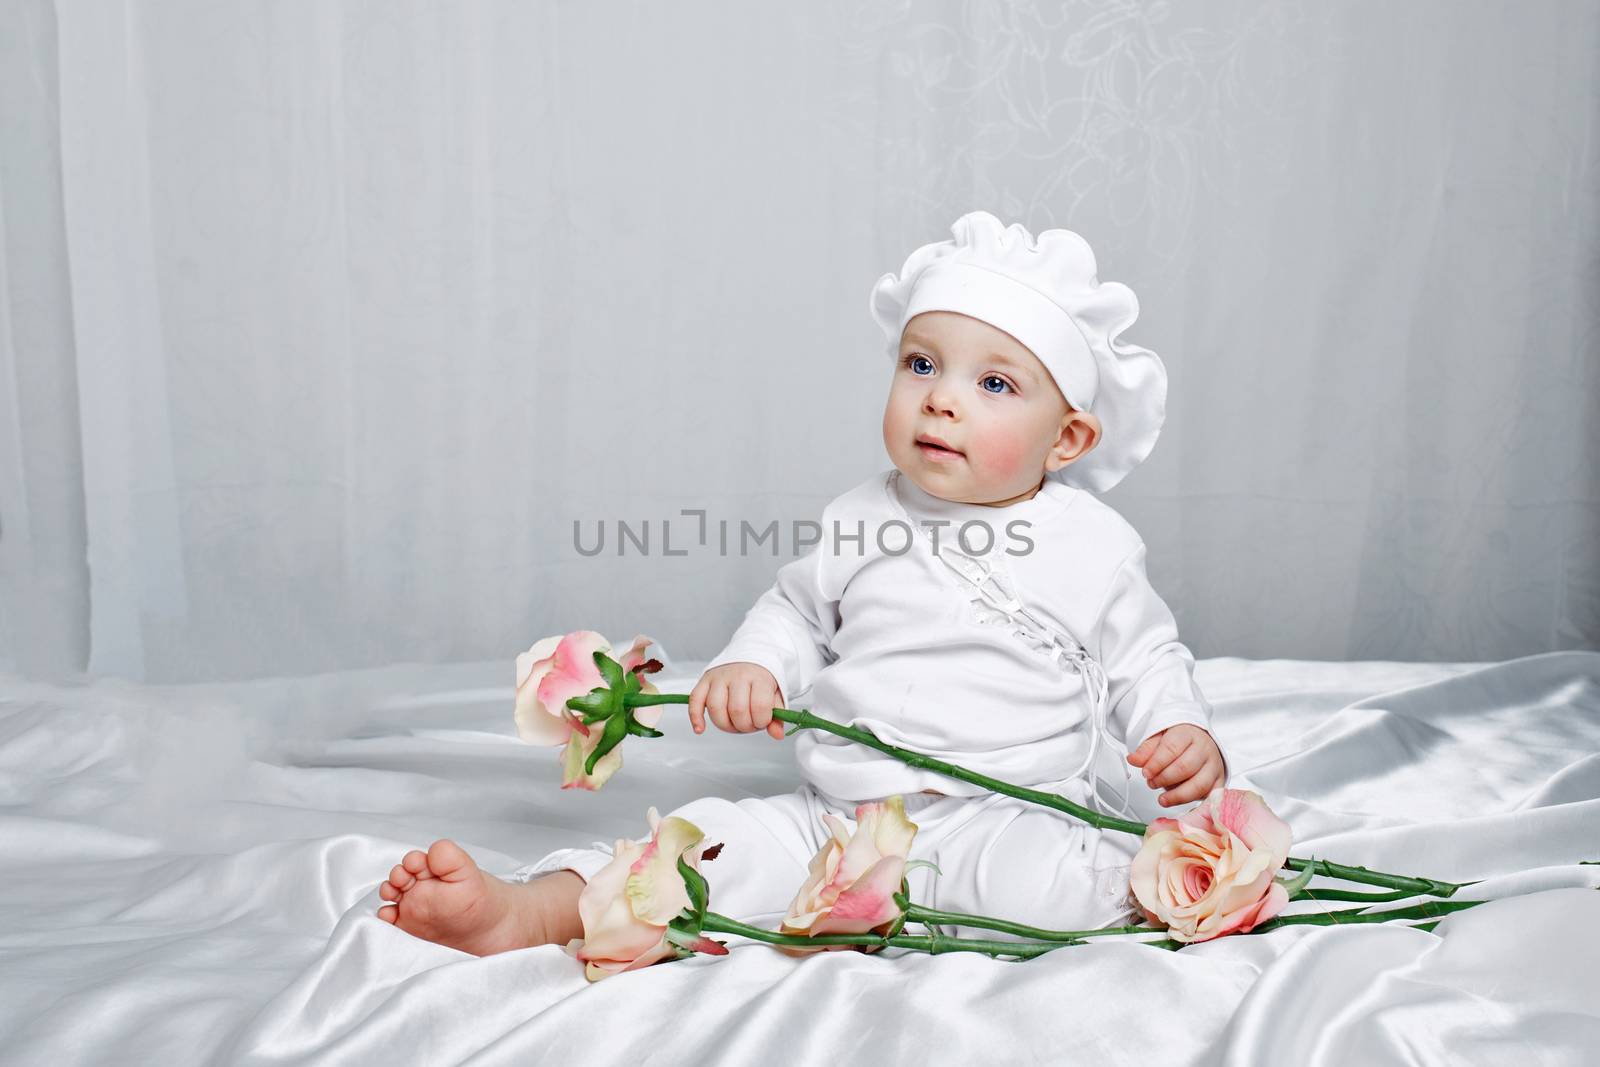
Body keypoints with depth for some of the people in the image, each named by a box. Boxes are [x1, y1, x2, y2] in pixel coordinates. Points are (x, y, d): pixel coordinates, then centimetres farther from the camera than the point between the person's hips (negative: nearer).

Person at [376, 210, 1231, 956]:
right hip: (834, 813, 2)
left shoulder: (1090, 547, 0)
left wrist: (1185, 734, -10)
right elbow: (799, 608, 22)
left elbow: (1143, 662, 10)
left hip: (1003, 817, -2)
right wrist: (749, 666, 1)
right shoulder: (862, 521, 8)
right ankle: (528, 910, -19)